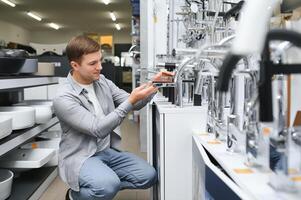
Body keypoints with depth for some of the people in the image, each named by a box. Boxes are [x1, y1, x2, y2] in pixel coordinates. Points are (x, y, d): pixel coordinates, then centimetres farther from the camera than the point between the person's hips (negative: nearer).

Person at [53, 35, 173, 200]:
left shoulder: (102, 81, 2)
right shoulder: (63, 98, -19)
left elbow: (133, 104, 6)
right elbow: (98, 129, -24)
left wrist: (153, 84, -12)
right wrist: (131, 100, -28)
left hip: (108, 150, 7)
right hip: (80, 156, -6)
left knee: (149, 176, -9)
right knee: (108, 186, -34)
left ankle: (101, 186, 10)